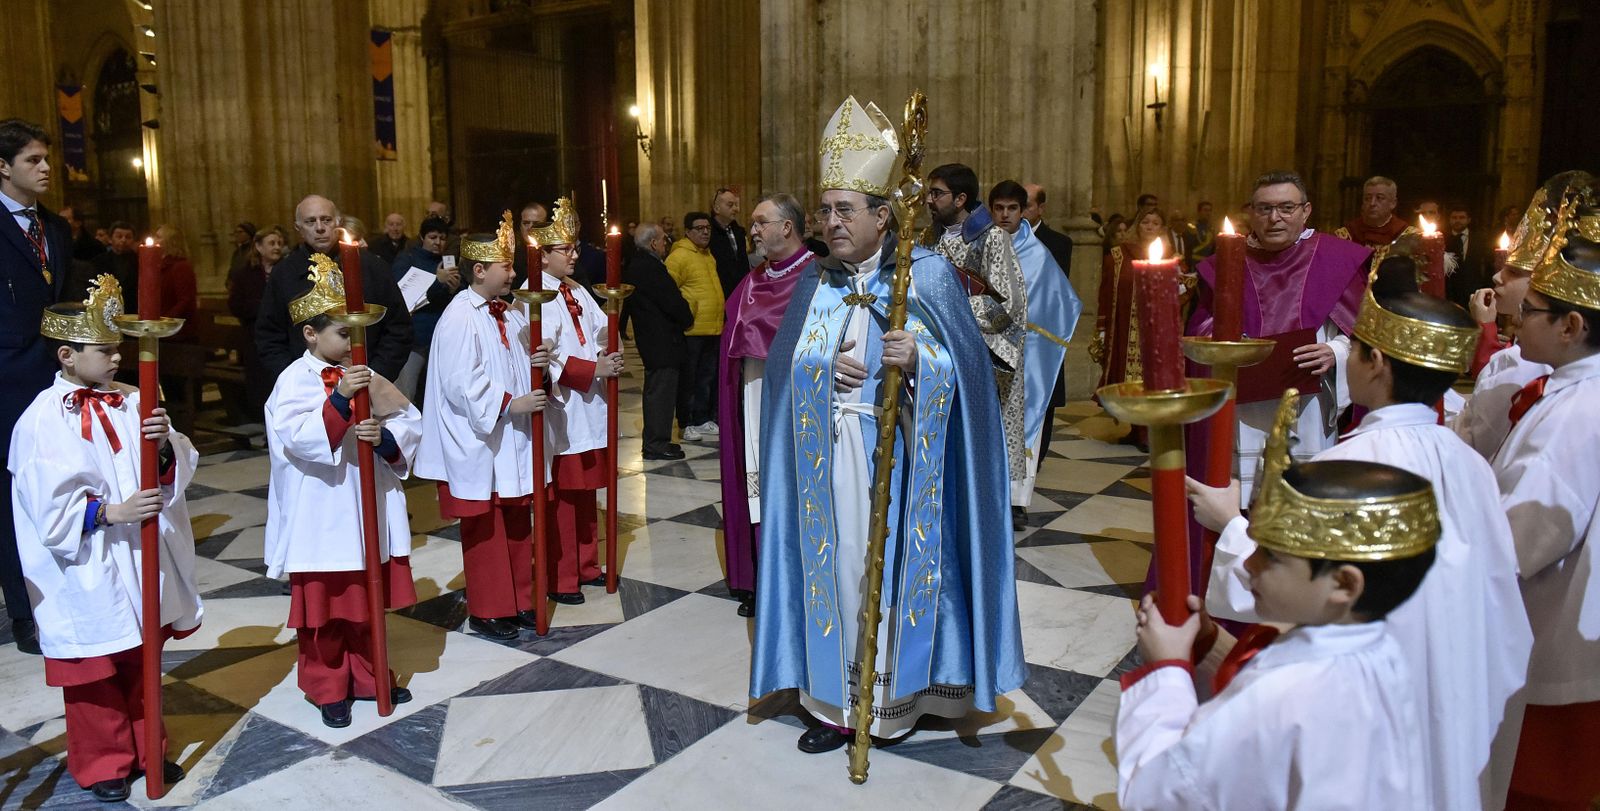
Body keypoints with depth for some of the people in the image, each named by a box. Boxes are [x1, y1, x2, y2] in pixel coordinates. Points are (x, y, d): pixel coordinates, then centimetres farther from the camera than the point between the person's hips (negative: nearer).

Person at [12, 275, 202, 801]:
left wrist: (164, 445, -20)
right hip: (86, 571, -4)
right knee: (94, 676, 10)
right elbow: (50, 505, -16)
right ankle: (101, 765, 27)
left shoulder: (129, 402, 1)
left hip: (140, 561, 5)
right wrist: (111, 512, -24)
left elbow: (180, 465, -1)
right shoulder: (43, 419, -12)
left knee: (142, 661, 17)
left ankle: (146, 750, 34)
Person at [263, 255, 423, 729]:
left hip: (369, 512, 5)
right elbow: (298, 438, -23)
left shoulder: (362, 375, 6)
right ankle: (327, 688, 23)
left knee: (367, 600, 16)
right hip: (322, 517, -5)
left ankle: (367, 677, 31)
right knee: (324, 603, 7)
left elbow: (411, 421, 2)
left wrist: (386, 436, -18)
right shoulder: (296, 380, -9)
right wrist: (340, 398, -31)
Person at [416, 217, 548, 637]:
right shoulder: (459, 318, -14)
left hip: (513, 438, 7)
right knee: (484, 528, 4)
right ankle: (485, 611, 16)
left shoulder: (511, 314, 9)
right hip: (478, 444, -7)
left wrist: (535, 363, -5)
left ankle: (519, 601, 25)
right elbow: (462, 383, -19)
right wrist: (510, 404, -20)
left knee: (518, 523, 13)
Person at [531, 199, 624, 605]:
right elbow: (545, 358, -20)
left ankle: (585, 566, 27)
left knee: (585, 491, 15)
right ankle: (559, 579, 10)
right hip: (559, 410, -8)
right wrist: (594, 369, -19)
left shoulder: (578, 292, 12)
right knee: (561, 497, 0)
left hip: (588, 407, 8)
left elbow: (602, 333, 12)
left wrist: (609, 355, -10)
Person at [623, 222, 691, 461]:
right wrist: (688, 319, -2)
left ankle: (654, 441, 29)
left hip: (648, 338, 11)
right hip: (663, 340, -11)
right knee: (661, 391, -4)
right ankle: (657, 444, 2)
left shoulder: (633, 265, 10)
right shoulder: (651, 268, -21)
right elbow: (672, 301, -21)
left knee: (655, 390, 19)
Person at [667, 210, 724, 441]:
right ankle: (686, 424, 9)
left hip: (713, 328, 8)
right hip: (692, 330, -8)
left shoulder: (708, 255, 15)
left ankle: (702, 419, 25)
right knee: (688, 377, 1)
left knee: (707, 377, 14)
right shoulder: (679, 256, -13)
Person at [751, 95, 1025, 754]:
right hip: (827, 454, 4)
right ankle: (839, 700, 18)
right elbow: (782, 364, 9)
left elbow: (965, 365, -7)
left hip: (898, 453, -3)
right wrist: (826, 367, -11)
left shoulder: (928, 275, -5)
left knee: (895, 560, 3)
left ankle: (897, 694, 22)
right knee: (838, 561, 6)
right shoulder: (815, 284, 9)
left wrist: (917, 359, -27)